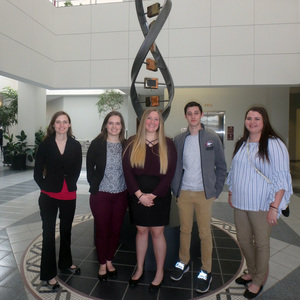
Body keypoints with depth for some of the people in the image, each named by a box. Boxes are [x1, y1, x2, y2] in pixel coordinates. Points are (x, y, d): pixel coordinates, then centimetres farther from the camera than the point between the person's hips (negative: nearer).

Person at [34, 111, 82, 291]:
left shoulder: (75, 145, -1)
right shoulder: (45, 145, -5)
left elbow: (77, 170, 5)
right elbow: (38, 172, -2)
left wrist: (70, 185, -1)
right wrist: (47, 188, -6)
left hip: (69, 195, 2)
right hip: (49, 196, -2)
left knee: (66, 230, 19)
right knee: (49, 233, 5)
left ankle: (66, 263, 40)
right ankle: (49, 274, 21)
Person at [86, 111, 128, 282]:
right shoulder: (97, 144, -5)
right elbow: (90, 168, 0)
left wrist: (128, 188, -2)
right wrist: (95, 186, -4)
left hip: (121, 195, 2)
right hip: (101, 195, -2)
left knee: (116, 230, 14)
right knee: (102, 231, 9)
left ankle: (109, 261, 37)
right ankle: (102, 265, 31)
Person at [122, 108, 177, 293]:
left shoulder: (167, 144, -1)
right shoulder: (133, 143, 2)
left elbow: (170, 173, -5)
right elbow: (127, 170, -3)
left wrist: (153, 195, -12)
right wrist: (140, 194, -12)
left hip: (159, 195, -1)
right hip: (137, 195, 1)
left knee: (157, 232, 6)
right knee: (141, 230, 13)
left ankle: (160, 272, 26)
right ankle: (139, 269, 32)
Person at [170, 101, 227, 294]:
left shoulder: (213, 138, -1)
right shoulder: (179, 140, 5)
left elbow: (221, 166, 2)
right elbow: (175, 166, 9)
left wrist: (216, 190, -2)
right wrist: (175, 189, 4)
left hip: (204, 193, -2)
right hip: (184, 192, 2)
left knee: (205, 233, 7)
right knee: (185, 230, 14)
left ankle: (206, 271, 23)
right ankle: (184, 263, 33)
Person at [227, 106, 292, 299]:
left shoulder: (274, 145, -12)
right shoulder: (241, 145, 8)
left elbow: (281, 178, -14)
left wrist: (274, 207, -17)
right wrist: (231, 193, 15)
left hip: (262, 205, -6)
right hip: (241, 203, 6)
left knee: (261, 244, 10)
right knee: (244, 240, 17)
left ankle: (259, 280, 32)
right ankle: (253, 272, 41)